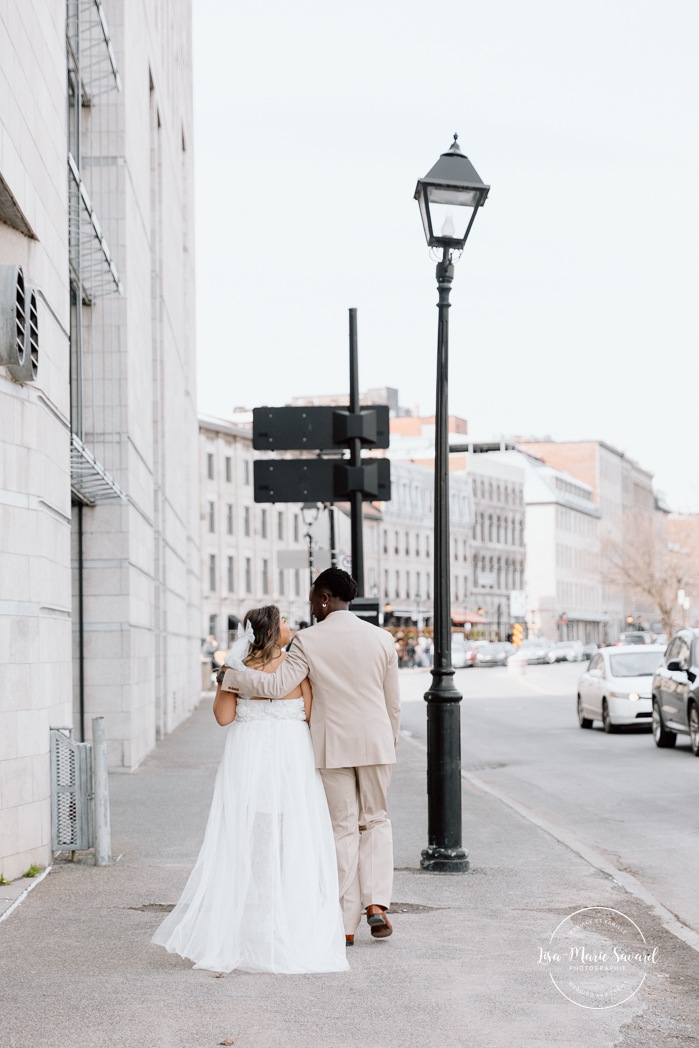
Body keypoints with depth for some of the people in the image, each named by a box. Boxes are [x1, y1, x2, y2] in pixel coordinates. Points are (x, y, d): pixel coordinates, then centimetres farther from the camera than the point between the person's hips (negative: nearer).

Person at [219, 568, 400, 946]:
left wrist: (231, 677, -2)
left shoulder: (309, 641, -8)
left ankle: (346, 924, 7)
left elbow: (277, 686, -16)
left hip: (332, 746, -2)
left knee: (343, 828, 6)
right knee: (375, 820, 16)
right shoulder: (381, 638, 1)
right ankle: (376, 903, -1)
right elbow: (393, 704, 6)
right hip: (375, 742, 2)